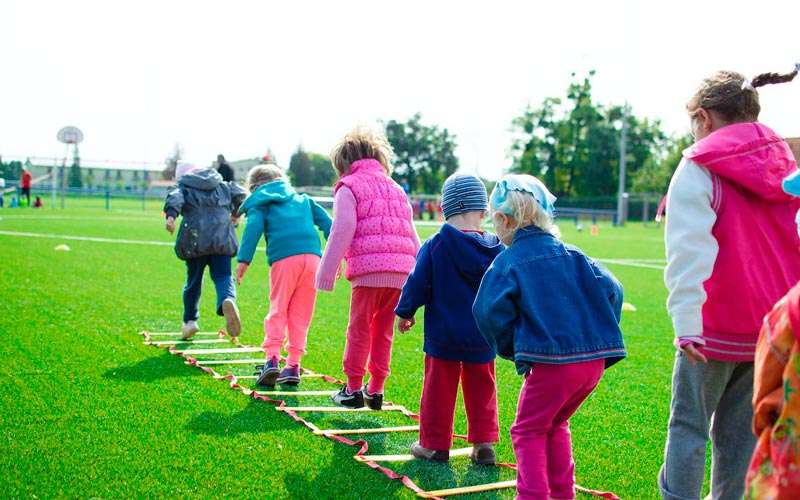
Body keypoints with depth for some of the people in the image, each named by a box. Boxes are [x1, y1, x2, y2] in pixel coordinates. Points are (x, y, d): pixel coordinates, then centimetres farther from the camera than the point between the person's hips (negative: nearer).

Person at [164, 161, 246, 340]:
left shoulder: (183, 187, 13)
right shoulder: (222, 185, 22)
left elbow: (174, 198, -8)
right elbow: (240, 194, 13)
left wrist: (171, 215, -27)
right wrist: (235, 213, 32)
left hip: (195, 239, -1)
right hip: (222, 238, 1)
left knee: (193, 280, 14)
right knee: (223, 276, -2)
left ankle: (190, 320, 21)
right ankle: (228, 300, -35)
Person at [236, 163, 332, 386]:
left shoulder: (259, 203, 17)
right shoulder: (302, 199, 29)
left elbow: (253, 228, -1)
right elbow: (326, 222, 20)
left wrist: (243, 260, -8)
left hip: (284, 259, -3)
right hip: (312, 256, 3)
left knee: (277, 310, 6)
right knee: (300, 314, 8)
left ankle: (272, 358, -8)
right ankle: (293, 365, 7)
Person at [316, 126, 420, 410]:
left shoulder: (348, 187, 5)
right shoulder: (396, 189, 25)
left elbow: (342, 232, -6)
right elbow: (412, 236, 23)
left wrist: (327, 271, -4)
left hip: (369, 269, -6)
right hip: (401, 272, 6)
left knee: (359, 330, 5)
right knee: (383, 332, 14)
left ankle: (353, 389, 10)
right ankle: (376, 390, 17)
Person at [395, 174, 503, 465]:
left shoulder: (435, 245, -13)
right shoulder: (496, 250, -3)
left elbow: (417, 283, -8)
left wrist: (405, 312, 8)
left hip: (443, 335, -3)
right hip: (482, 337, 3)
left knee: (439, 389, 8)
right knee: (481, 389, 14)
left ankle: (434, 444, 15)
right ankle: (484, 444, 15)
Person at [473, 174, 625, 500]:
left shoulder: (508, 262, -3)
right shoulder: (571, 254, 12)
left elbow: (491, 313, -13)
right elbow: (611, 290, 6)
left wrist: (510, 349, 4)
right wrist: (598, 336, 14)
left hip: (551, 362, -6)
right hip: (595, 360, 6)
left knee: (528, 431, 10)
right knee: (556, 425, 25)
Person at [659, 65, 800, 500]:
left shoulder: (700, 168, -8)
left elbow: (689, 250, -18)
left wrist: (686, 322, -23)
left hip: (716, 328, -6)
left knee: (689, 424, 4)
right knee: (741, 428, 13)